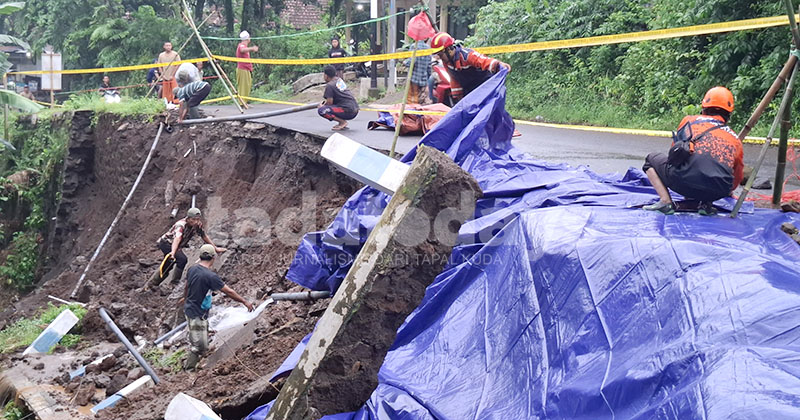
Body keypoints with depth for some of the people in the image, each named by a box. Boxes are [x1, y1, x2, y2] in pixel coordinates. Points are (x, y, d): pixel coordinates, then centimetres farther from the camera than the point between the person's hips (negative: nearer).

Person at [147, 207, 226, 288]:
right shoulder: (181, 225, -33)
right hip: (166, 243, -8)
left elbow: (204, 236, 2)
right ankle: (175, 282, -17)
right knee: (182, 259, -27)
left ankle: (151, 284, 34)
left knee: (166, 268, 18)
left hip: (173, 246, 8)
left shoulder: (197, 225, -12)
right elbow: (177, 238, -51)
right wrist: (173, 252, -67)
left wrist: (216, 248, 5)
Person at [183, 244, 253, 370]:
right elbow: (229, 292, -18)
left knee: (196, 341, 25)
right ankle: (188, 370, 10)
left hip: (189, 309, 9)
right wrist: (245, 302, -7)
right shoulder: (210, 276, -25)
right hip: (197, 314, -9)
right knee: (199, 345, 0)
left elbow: (186, 288, 15)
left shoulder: (192, 269, -1)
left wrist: (185, 301, 34)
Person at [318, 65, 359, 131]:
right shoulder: (340, 80, 16)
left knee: (320, 110, -13)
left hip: (348, 112, -9)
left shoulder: (329, 85, -9)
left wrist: (322, 106, 9)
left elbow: (330, 102, -11)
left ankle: (342, 122, -12)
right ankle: (343, 123, 14)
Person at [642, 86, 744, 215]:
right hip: (719, 192, 4)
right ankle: (706, 203, 12)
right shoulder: (735, 138, 24)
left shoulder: (689, 120, 20)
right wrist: (727, 191, 55)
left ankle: (666, 201, 4)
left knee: (652, 159, 22)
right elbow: (737, 176, 32)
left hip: (687, 180, -3)